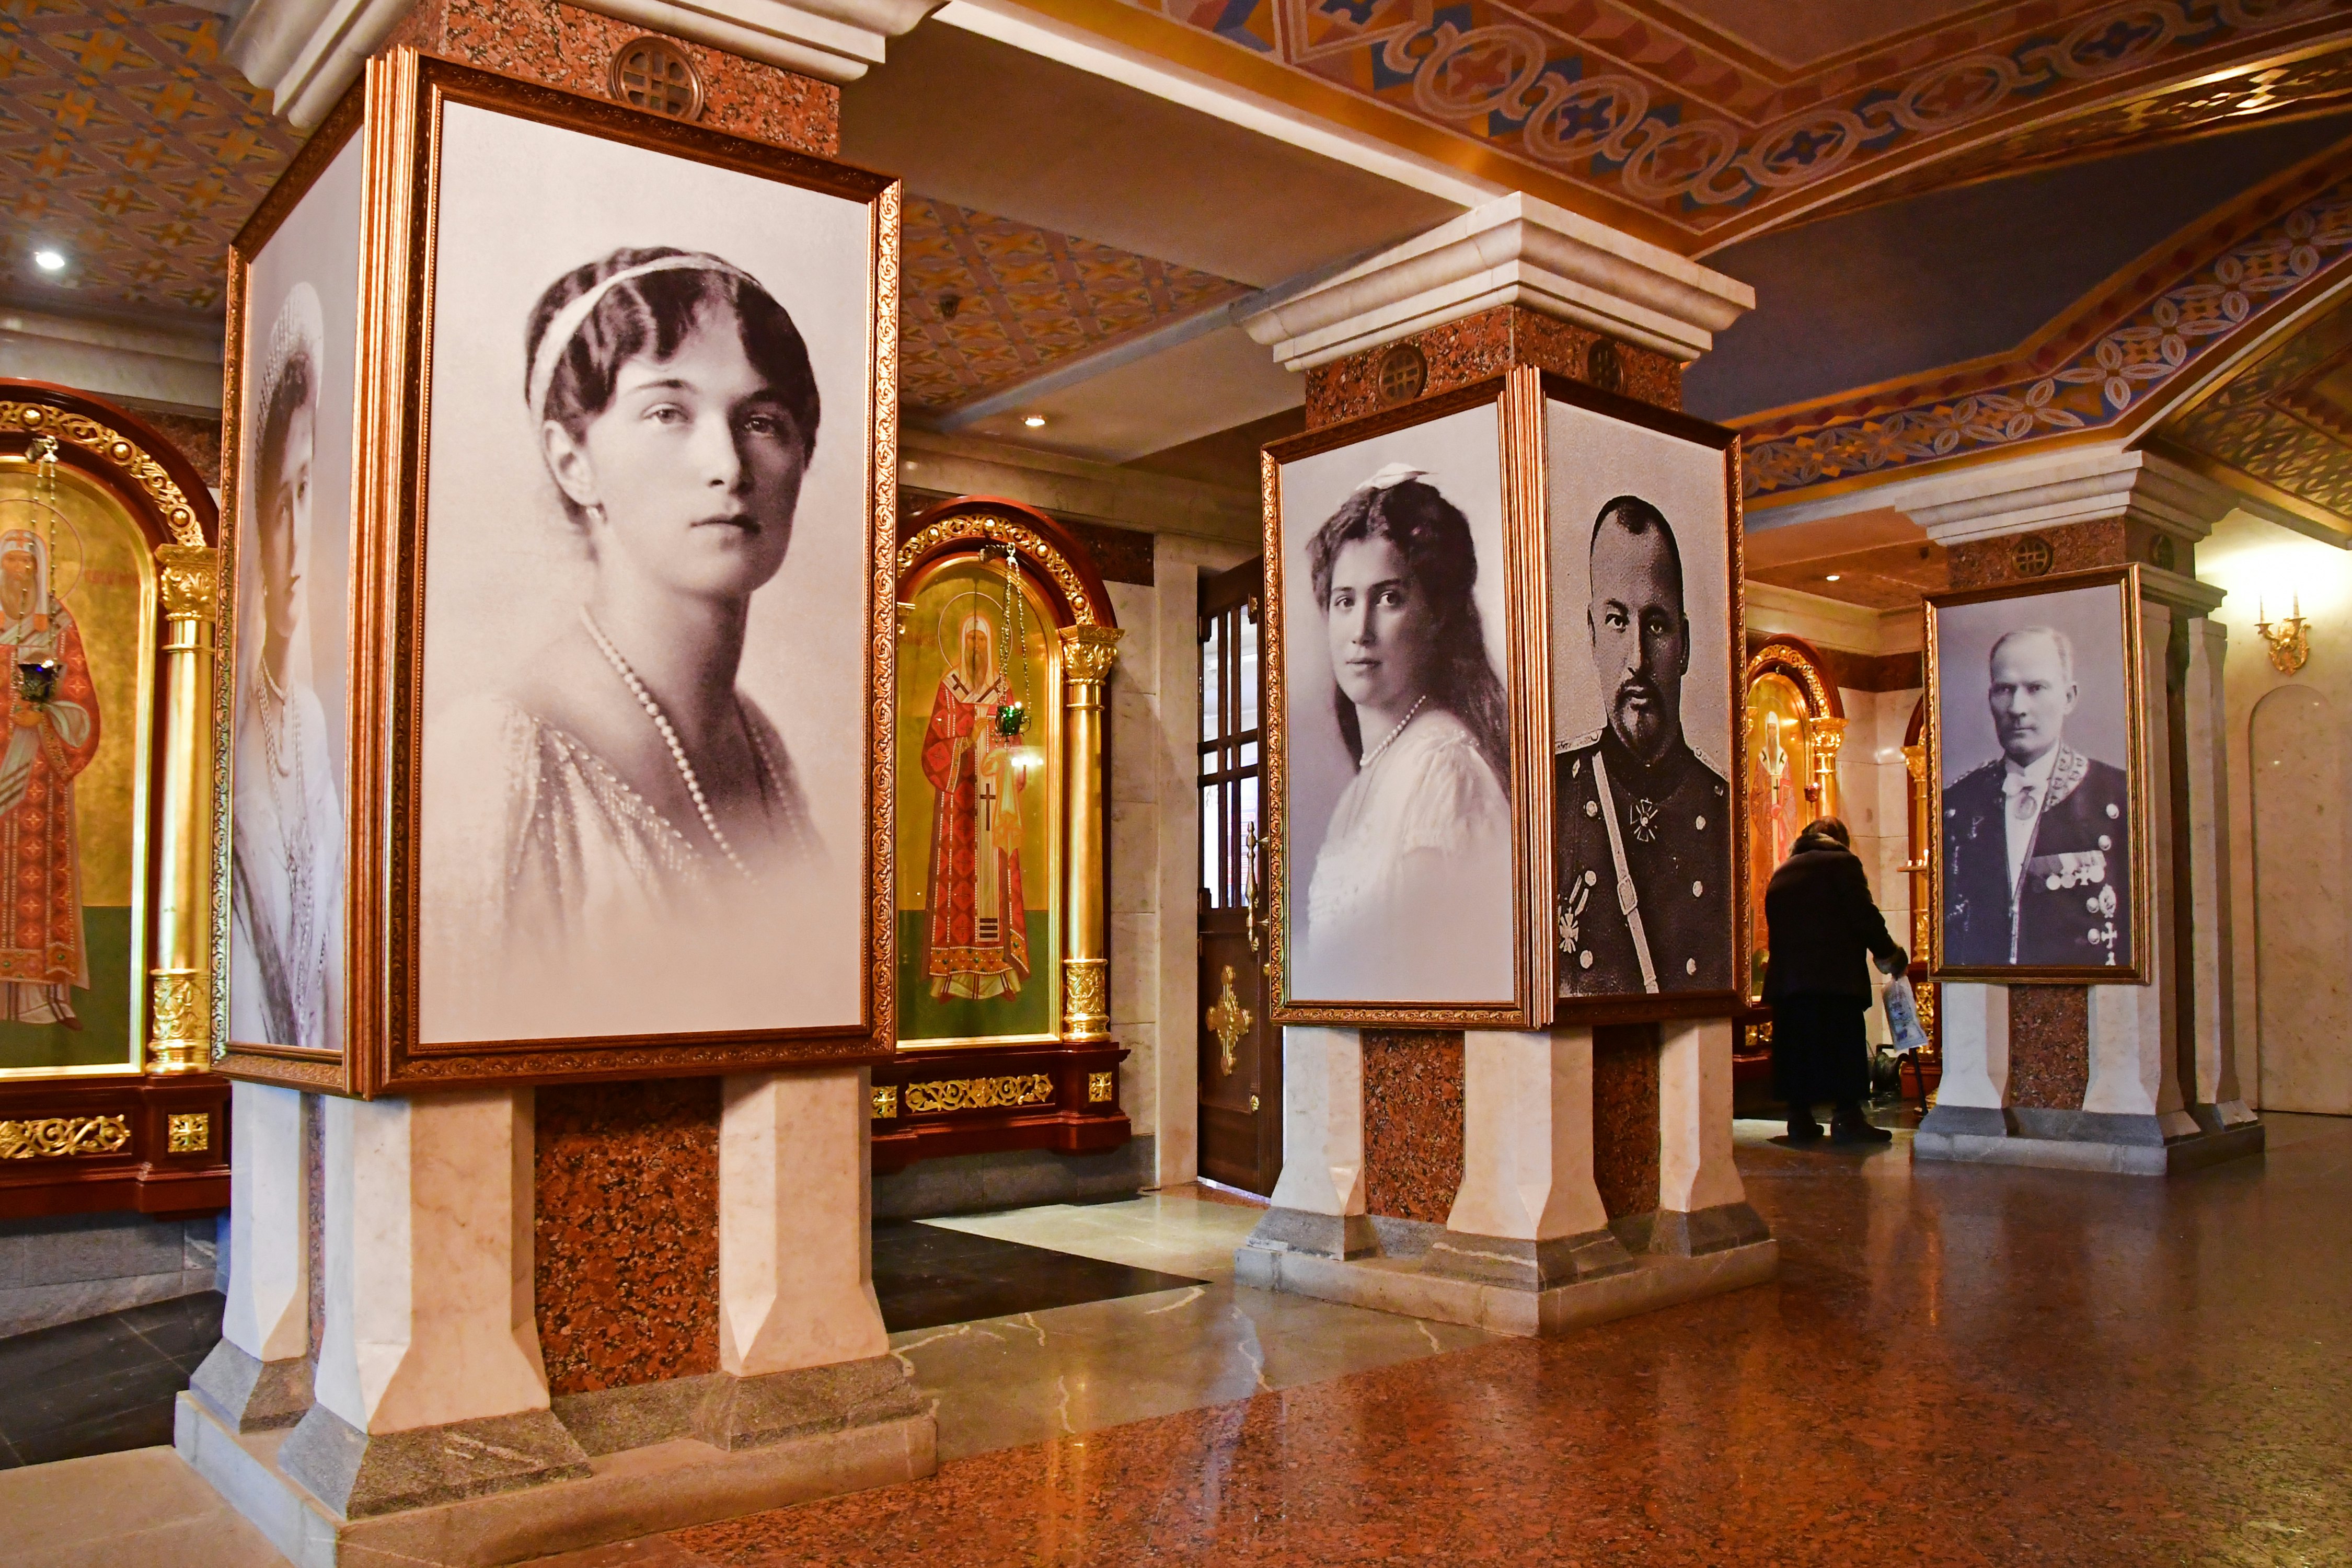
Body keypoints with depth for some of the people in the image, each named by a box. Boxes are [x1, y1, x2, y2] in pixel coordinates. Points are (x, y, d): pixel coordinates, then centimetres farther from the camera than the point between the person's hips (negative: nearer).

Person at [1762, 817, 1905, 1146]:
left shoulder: (1782, 872, 20)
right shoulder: (1842, 862, 2)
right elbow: (1865, 917, -6)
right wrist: (1890, 956, 6)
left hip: (1786, 976, 6)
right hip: (1834, 975, -6)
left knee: (1797, 1046, 6)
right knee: (1842, 1045, -3)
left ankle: (1800, 1119, 6)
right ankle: (1847, 1117, -6)